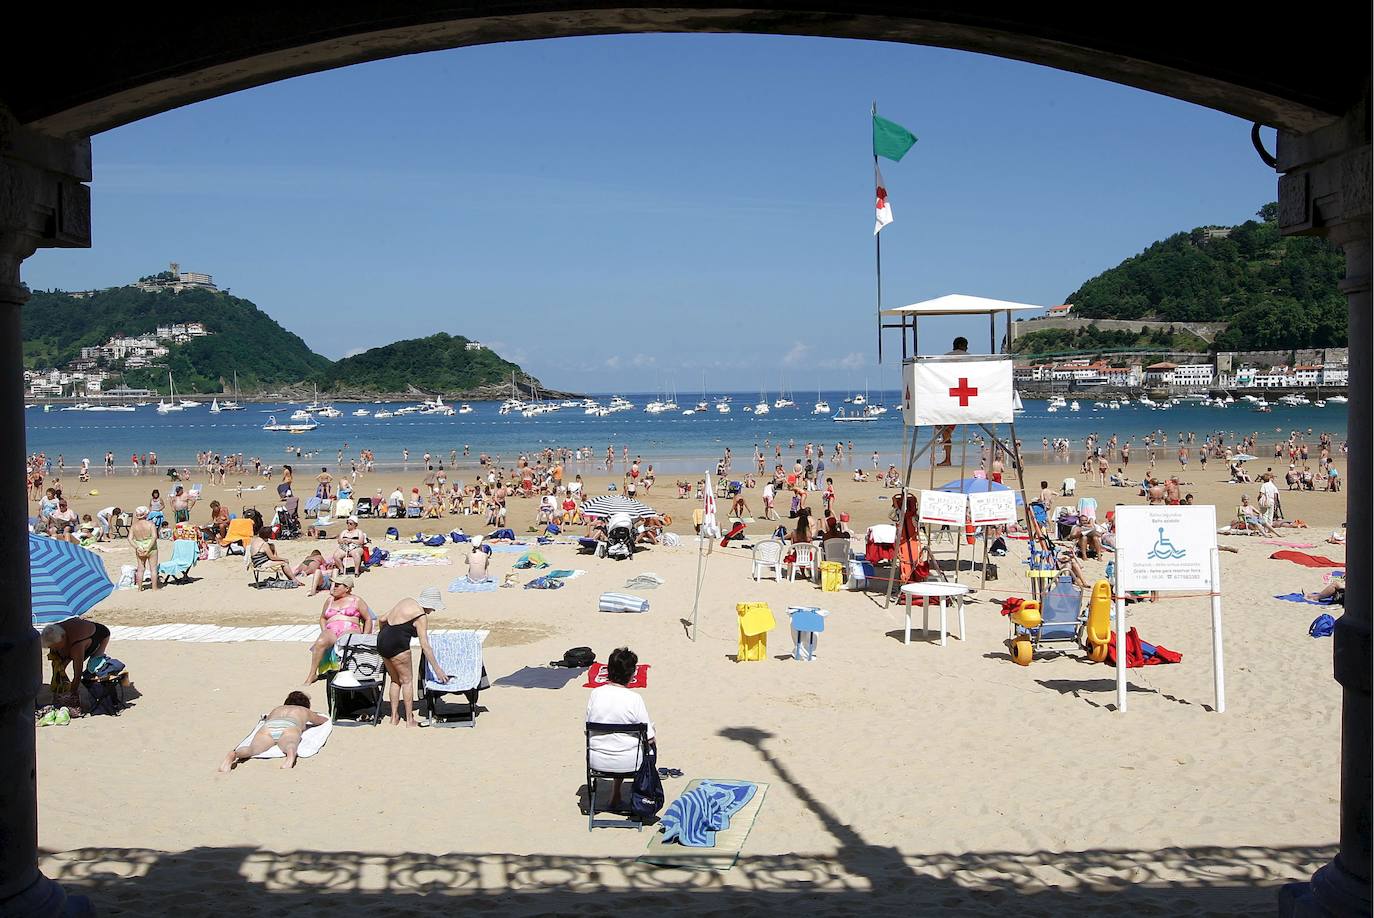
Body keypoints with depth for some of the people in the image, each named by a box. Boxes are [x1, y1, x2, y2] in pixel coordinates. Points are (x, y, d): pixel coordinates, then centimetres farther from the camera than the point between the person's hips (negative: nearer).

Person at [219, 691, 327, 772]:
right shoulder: (305, 711, 40)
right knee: (289, 746, -35)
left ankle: (233, 754, -57)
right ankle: (290, 756, -70)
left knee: (252, 749, -25)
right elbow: (325, 720, 58)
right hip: (289, 728, -3)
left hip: (267, 728, 3)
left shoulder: (276, 709, 45)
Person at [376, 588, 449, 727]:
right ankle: (410, 720, 7)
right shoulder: (421, 615, -9)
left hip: (382, 639, 8)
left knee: (395, 680, 19)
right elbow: (425, 646, -13)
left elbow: (382, 619, 19)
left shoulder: (406, 602, 14)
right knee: (407, 680, 5)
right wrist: (437, 669, -12)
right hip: (397, 644, -8)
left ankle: (394, 717, 20)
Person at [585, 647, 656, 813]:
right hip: (628, 763, -3)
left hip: (597, 761, 4)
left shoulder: (595, 693, -9)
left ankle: (616, 795, 37)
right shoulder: (634, 699, -18)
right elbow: (649, 739, -12)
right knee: (652, 743, 28)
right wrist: (653, 741, 11)